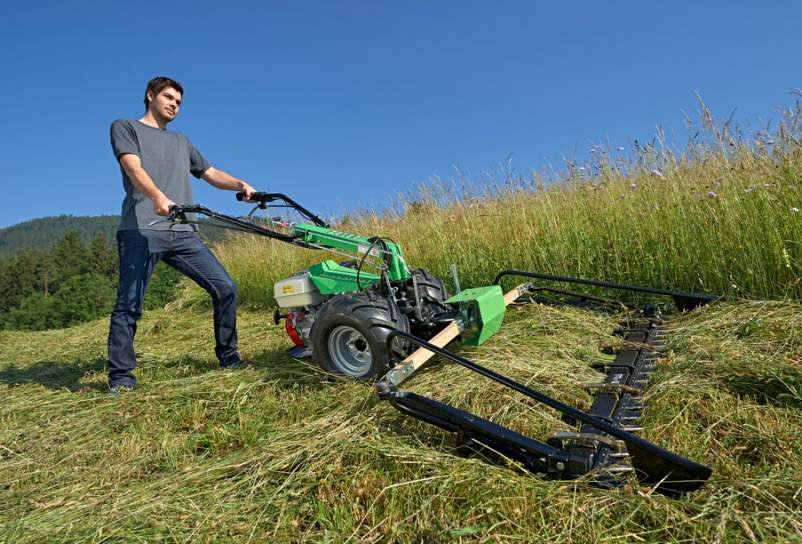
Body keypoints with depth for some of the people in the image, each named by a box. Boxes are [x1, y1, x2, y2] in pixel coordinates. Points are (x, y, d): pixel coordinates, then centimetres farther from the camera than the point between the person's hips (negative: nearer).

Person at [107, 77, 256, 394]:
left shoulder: (181, 142, 32)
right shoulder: (125, 127, 15)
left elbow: (210, 174, 28)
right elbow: (134, 167, -4)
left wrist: (240, 185, 5)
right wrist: (158, 197, -25)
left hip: (182, 233, 5)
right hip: (141, 230, -5)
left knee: (225, 288, -5)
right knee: (129, 305, -8)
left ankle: (228, 359, 7)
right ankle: (120, 377, 3)